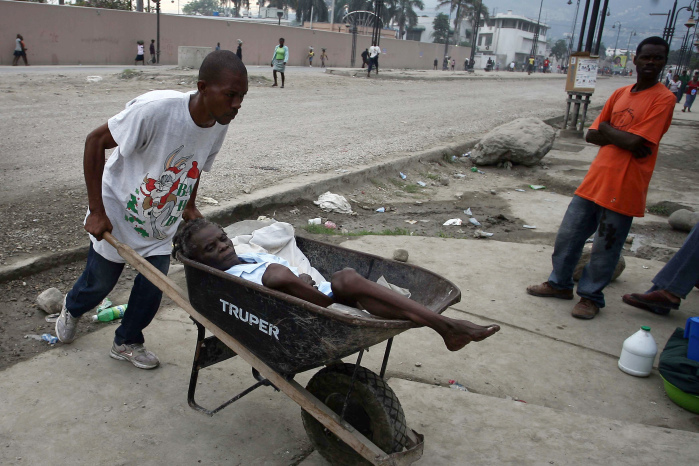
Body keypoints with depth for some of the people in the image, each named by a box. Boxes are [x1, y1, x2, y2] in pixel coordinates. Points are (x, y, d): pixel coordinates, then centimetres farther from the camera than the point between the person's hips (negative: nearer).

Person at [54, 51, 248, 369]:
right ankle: (72, 310, 51)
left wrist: (190, 206, -2)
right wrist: (96, 210, -23)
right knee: (100, 281, 15)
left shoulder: (219, 125, -13)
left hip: (161, 224, 5)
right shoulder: (156, 108, -34)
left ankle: (127, 342, 33)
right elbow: (96, 141, -24)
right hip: (118, 213, -4)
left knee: (153, 287, 6)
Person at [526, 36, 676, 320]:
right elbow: (592, 135, 8)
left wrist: (607, 129, -3)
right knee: (568, 234, 11)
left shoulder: (663, 99, -7)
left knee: (605, 248, 3)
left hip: (623, 188, -6)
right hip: (595, 179, 6)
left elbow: (636, 142, -18)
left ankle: (591, 296, 20)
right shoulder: (620, 94, 12)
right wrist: (624, 138, -8)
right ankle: (560, 283, 29)